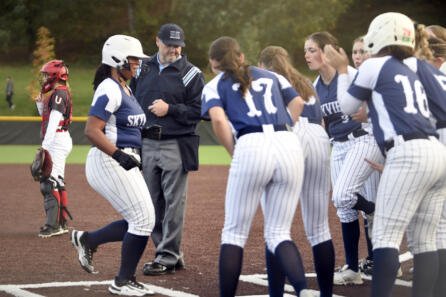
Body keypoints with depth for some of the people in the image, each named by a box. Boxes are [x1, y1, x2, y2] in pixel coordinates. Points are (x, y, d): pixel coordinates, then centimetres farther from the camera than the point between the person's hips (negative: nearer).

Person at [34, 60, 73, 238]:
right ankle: (61, 223, 20)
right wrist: (40, 104, 13)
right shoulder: (56, 94, 19)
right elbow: (47, 118, 28)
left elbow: (53, 122, -21)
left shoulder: (59, 93, -12)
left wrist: (45, 145, -26)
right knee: (56, 182, 14)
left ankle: (54, 225, -17)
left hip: (57, 141, -11)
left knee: (51, 182, -14)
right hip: (57, 141, 11)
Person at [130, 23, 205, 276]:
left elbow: (199, 111, -6)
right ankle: (172, 253, 17)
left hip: (176, 146, -5)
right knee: (154, 203, 8)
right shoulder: (144, 68, 12)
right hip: (147, 144, 5)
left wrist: (169, 109, -15)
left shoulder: (191, 74, -2)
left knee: (174, 202, -6)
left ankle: (167, 257, -3)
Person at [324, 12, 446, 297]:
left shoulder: (375, 66, 4)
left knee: (386, 235, -8)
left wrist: (342, 69, 28)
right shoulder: (413, 72, 23)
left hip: (410, 153, -8)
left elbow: (347, 107, 15)